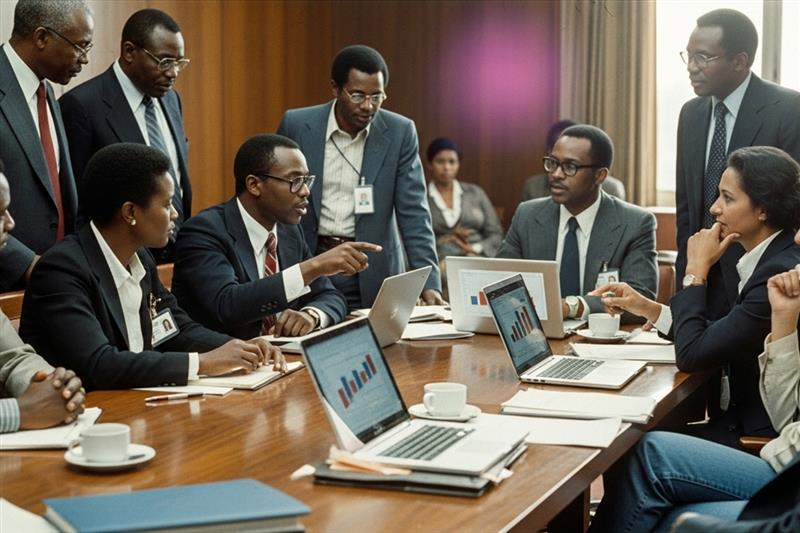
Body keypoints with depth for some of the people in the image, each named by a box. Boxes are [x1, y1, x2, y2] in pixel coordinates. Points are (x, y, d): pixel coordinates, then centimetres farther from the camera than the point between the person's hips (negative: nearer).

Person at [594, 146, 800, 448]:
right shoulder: (767, 261, 7)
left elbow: (691, 355, -21)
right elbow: (715, 337, 12)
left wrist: (697, 269, -11)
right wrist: (647, 308, 6)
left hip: (762, 437, -8)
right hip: (740, 419, 8)